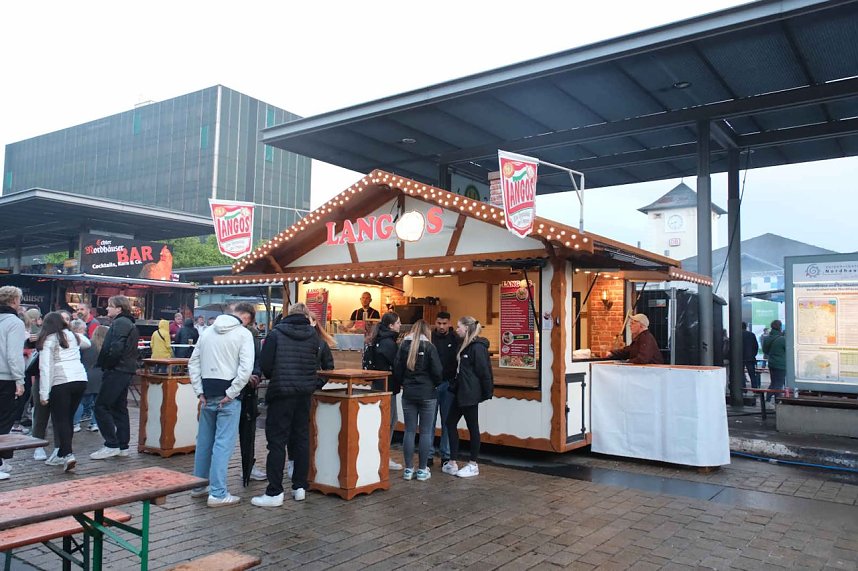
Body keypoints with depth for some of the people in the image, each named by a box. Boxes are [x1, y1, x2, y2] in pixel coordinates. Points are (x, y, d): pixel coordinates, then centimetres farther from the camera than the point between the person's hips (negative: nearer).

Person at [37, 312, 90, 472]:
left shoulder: (48, 340, 2)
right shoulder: (72, 335, 15)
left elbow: (45, 367, -6)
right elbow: (87, 343, 38)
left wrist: (44, 393, -7)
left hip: (61, 382, -5)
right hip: (81, 379, 5)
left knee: (60, 420, 1)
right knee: (68, 418, 15)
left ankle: (67, 454, -12)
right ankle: (62, 453, 22)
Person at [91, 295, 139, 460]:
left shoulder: (120, 323, -12)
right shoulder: (129, 323, 19)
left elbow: (116, 348, -24)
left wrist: (104, 364, -12)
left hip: (116, 371, -10)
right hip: (125, 371, 10)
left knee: (101, 406, -6)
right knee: (119, 408, 13)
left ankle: (111, 445, -6)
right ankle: (122, 446, 17)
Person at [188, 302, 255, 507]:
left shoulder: (208, 331, 12)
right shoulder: (244, 333, -7)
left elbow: (193, 363, 13)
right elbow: (246, 368, -18)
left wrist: (199, 391, 11)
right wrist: (231, 394, -12)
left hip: (207, 395, 6)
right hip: (228, 397, -6)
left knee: (204, 440, 16)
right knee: (223, 443, -3)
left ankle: (198, 485, 28)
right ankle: (217, 494, -2)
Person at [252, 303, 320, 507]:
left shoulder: (276, 334, -6)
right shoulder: (312, 335, 3)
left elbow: (266, 366, -6)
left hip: (281, 391, -4)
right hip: (305, 391, 4)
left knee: (277, 441, -1)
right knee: (302, 438, 13)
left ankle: (274, 493, 0)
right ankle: (300, 487, 18)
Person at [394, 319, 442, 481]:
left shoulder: (404, 346, 1)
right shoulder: (429, 347, -8)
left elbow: (396, 370, 2)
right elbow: (437, 371, -10)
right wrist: (435, 384, 10)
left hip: (408, 394, 3)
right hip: (427, 394, -3)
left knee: (409, 431, 8)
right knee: (426, 432, 5)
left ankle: (408, 469, 11)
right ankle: (422, 470, 8)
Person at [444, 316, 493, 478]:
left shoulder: (477, 347, -17)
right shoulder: (464, 345, 13)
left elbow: (484, 371, -18)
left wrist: (487, 392, -16)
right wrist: (454, 385, 13)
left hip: (470, 393, -10)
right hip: (460, 391, 10)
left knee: (472, 427, 2)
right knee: (450, 423, 10)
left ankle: (473, 465, 14)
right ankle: (452, 463, 17)